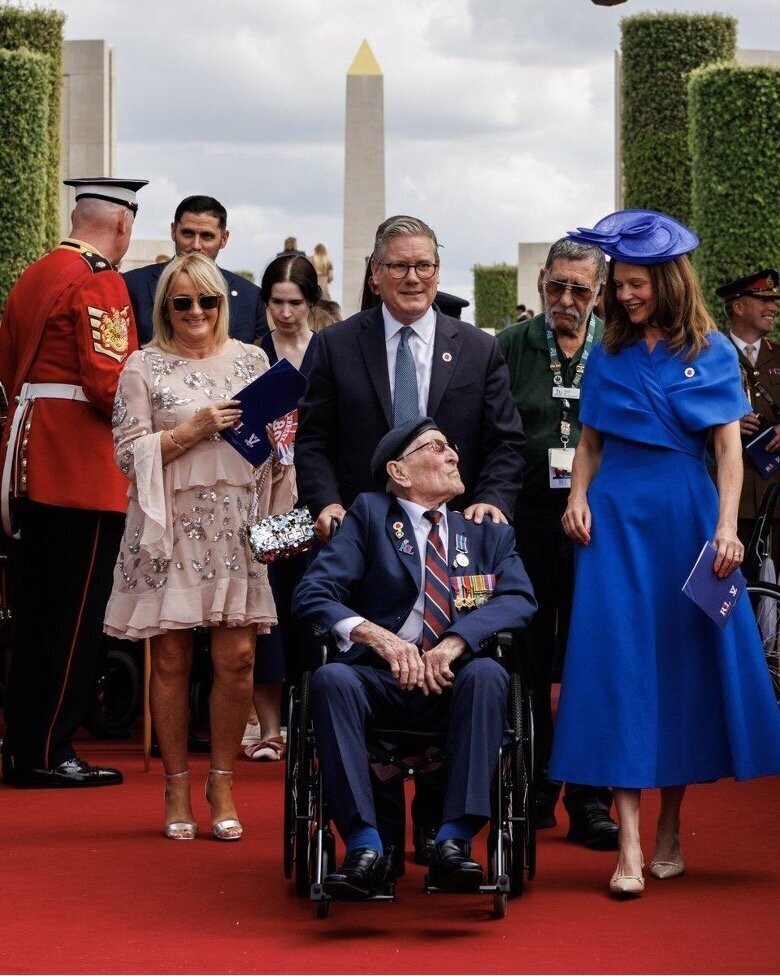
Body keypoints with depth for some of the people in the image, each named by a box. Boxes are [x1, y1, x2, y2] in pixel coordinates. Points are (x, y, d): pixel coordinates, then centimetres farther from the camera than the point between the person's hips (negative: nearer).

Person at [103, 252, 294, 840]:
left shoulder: (251, 360, 12)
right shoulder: (145, 368, 3)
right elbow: (129, 454, -3)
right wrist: (194, 429, -12)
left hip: (237, 526, 2)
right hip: (172, 527, -2)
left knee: (237, 658, -3)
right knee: (172, 659, 1)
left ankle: (222, 783, 11)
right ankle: (177, 789, 11)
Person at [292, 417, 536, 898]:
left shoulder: (488, 533, 20)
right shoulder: (369, 515, 13)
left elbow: (520, 599, 0)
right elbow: (313, 595, 0)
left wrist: (456, 642, -19)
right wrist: (377, 636, -19)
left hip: (454, 681, 1)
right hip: (381, 678, -1)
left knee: (488, 674, -32)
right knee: (331, 679, -33)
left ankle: (454, 841, -35)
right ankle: (365, 846, -35)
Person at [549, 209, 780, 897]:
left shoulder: (712, 351, 3)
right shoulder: (608, 355, 9)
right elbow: (590, 441, 13)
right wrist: (578, 498, -5)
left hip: (687, 512, -1)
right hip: (615, 513, 1)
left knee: (685, 659, 3)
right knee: (618, 664, -8)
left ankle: (670, 830, 15)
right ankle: (630, 846, -10)